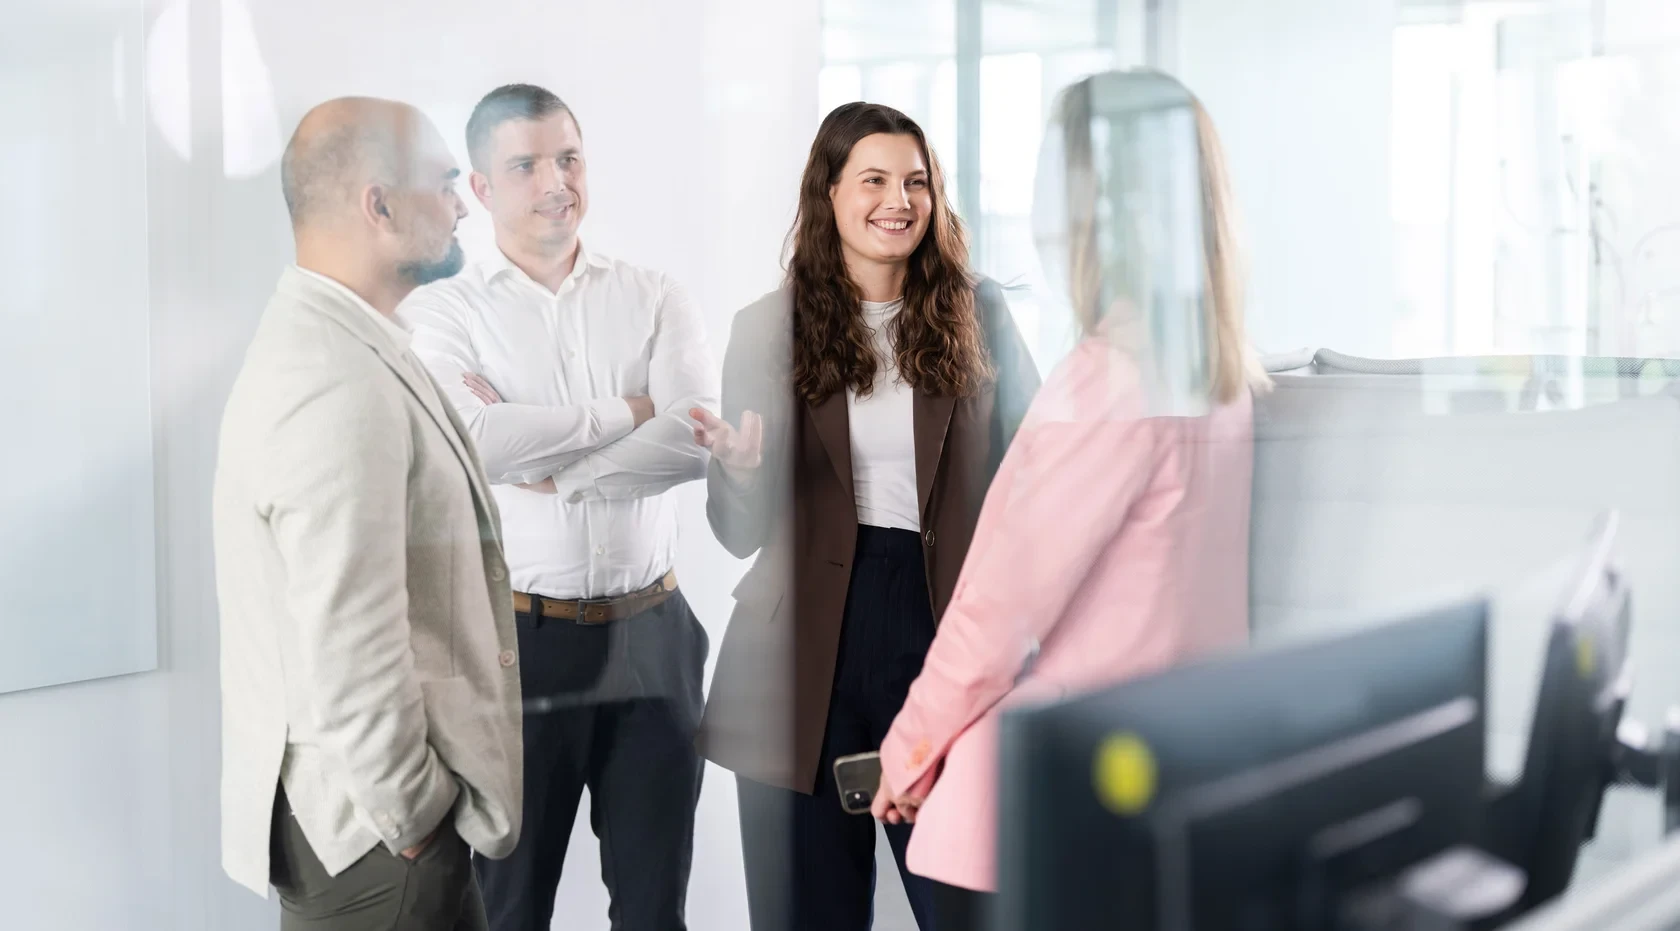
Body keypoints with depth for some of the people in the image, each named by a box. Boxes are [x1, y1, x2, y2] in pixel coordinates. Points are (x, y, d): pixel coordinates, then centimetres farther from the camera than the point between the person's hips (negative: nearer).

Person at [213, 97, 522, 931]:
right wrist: (411, 816, -15)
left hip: (353, 806, 10)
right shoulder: (339, 390, -24)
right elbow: (350, 655, -27)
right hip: (369, 831, -9)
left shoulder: (322, 340, 9)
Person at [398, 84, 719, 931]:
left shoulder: (653, 300, 6)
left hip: (650, 634, 2)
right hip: (518, 638, -2)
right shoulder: (440, 311, -1)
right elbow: (473, 440, -19)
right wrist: (627, 412, -10)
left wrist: (550, 472, -16)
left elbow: (699, 439, -10)